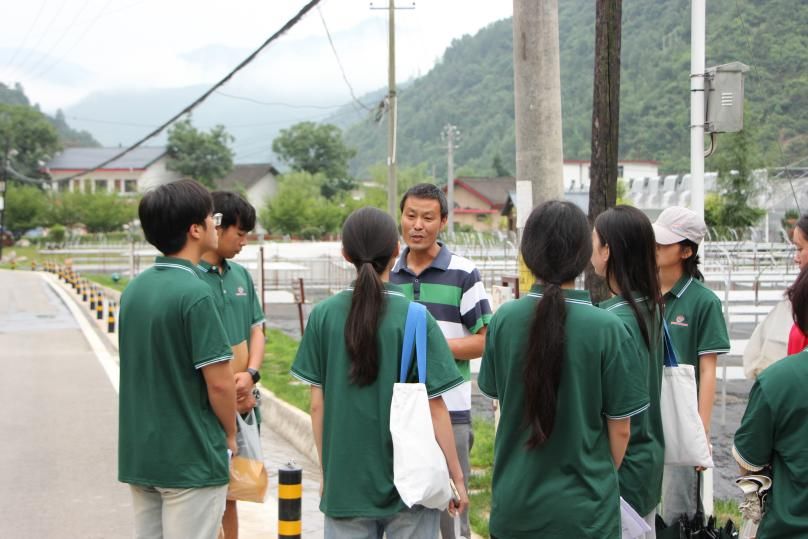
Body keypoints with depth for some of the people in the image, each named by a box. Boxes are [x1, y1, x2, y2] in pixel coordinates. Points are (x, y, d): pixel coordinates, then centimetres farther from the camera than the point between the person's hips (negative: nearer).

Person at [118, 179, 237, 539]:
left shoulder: (134, 289, 6)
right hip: (191, 458, -7)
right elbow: (219, 382, -19)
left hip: (139, 453, 8)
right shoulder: (194, 293, -18)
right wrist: (229, 435, -1)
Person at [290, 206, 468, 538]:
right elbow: (434, 407, -10)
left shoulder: (323, 316, -4)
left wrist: (326, 470, 12)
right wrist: (456, 476, 1)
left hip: (345, 482, 2)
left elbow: (317, 404, 0)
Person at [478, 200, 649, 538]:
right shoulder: (607, 330, -15)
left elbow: (496, 396, 6)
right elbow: (620, 429, -8)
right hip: (584, 511, -2)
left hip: (513, 506, 3)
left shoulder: (503, 320, -7)